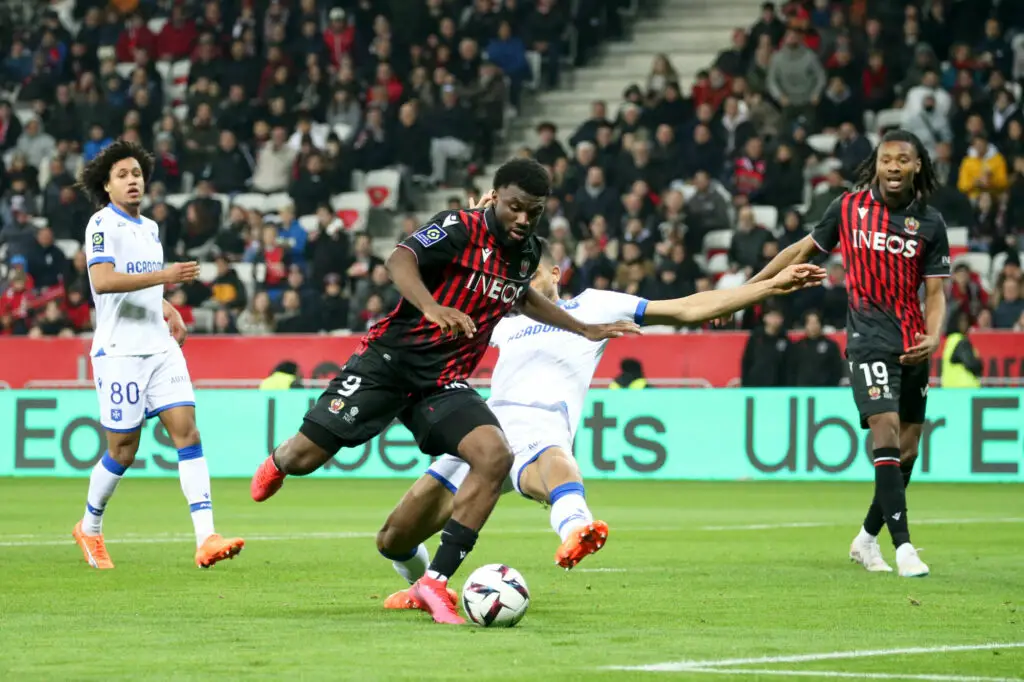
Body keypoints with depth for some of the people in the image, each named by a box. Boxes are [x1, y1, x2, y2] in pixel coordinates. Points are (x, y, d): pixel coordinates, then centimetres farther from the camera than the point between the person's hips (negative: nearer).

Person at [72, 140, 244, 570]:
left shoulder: (149, 228, 17)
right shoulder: (102, 225, -7)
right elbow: (103, 280, -23)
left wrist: (169, 311, 14)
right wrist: (163, 276, -28)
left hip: (160, 348, 6)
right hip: (120, 352, -6)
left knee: (186, 430, -9)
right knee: (124, 450, -1)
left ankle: (206, 539, -17)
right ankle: (89, 528, 25)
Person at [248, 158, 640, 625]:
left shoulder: (526, 253, 8)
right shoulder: (459, 229, -14)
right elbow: (400, 260, -33)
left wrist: (585, 330, 32)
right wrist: (432, 307, -51)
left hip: (444, 382, 5)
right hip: (390, 360, -5)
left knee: (495, 457, -21)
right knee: (304, 457, -6)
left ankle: (435, 581, -18)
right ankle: (278, 463, 36)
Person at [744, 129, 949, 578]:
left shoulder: (930, 223, 1)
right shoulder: (849, 207, -2)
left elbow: (935, 293, 2)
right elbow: (803, 251, 10)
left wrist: (933, 338, -17)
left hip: (913, 347, 3)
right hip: (869, 338, -3)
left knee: (907, 450, 7)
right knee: (886, 434, -19)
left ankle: (867, 539, 26)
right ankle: (903, 545, -21)